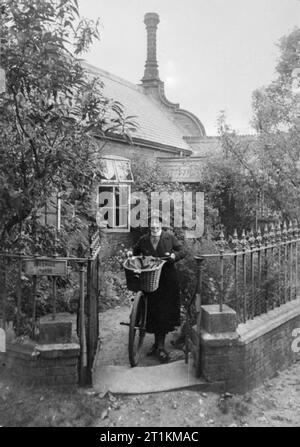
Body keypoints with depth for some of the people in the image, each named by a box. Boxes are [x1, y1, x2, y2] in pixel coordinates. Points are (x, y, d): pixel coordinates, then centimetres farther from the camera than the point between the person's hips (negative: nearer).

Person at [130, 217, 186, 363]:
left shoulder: (169, 237, -4)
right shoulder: (143, 240, 1)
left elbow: (182, 252, 2)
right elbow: (135, 253, 19)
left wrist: (174, 255, -17)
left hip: (167, 281, -2)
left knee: (164, 312, -1)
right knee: (153, 312, 8)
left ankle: (160, 346, 11)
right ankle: (157, 343, 28)